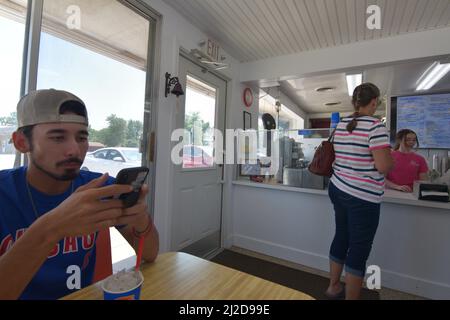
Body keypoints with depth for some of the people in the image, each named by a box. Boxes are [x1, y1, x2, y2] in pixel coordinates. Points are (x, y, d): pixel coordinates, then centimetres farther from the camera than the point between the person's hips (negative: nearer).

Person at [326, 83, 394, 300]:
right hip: (362, 197, -8)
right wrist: (389, 153, 1)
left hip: (338, 189, 8)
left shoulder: (341, 125, 10)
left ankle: (333, 287, 36)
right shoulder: (375, 126, -13)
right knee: (359, 249, 4)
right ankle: (351, 297, 19)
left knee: (341, 238, 20)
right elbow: (383, 166, -18)